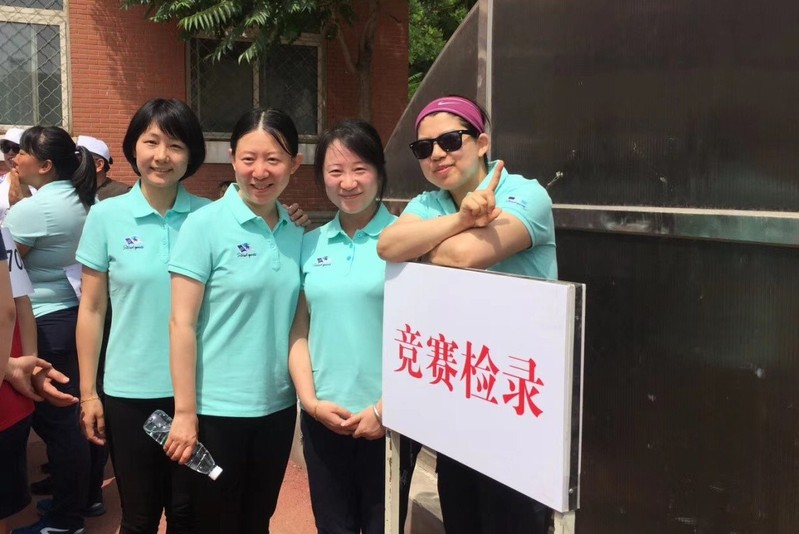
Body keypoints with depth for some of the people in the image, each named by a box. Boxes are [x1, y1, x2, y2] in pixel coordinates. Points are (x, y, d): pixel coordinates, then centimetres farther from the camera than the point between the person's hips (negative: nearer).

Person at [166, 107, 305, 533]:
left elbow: (293, 322, 10)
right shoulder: (204, 225, -11)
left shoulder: (296, 234, 4)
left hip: (278, 406, 5)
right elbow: (182, 324, -12)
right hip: (218, 408, -4)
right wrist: (185, 413, -13)